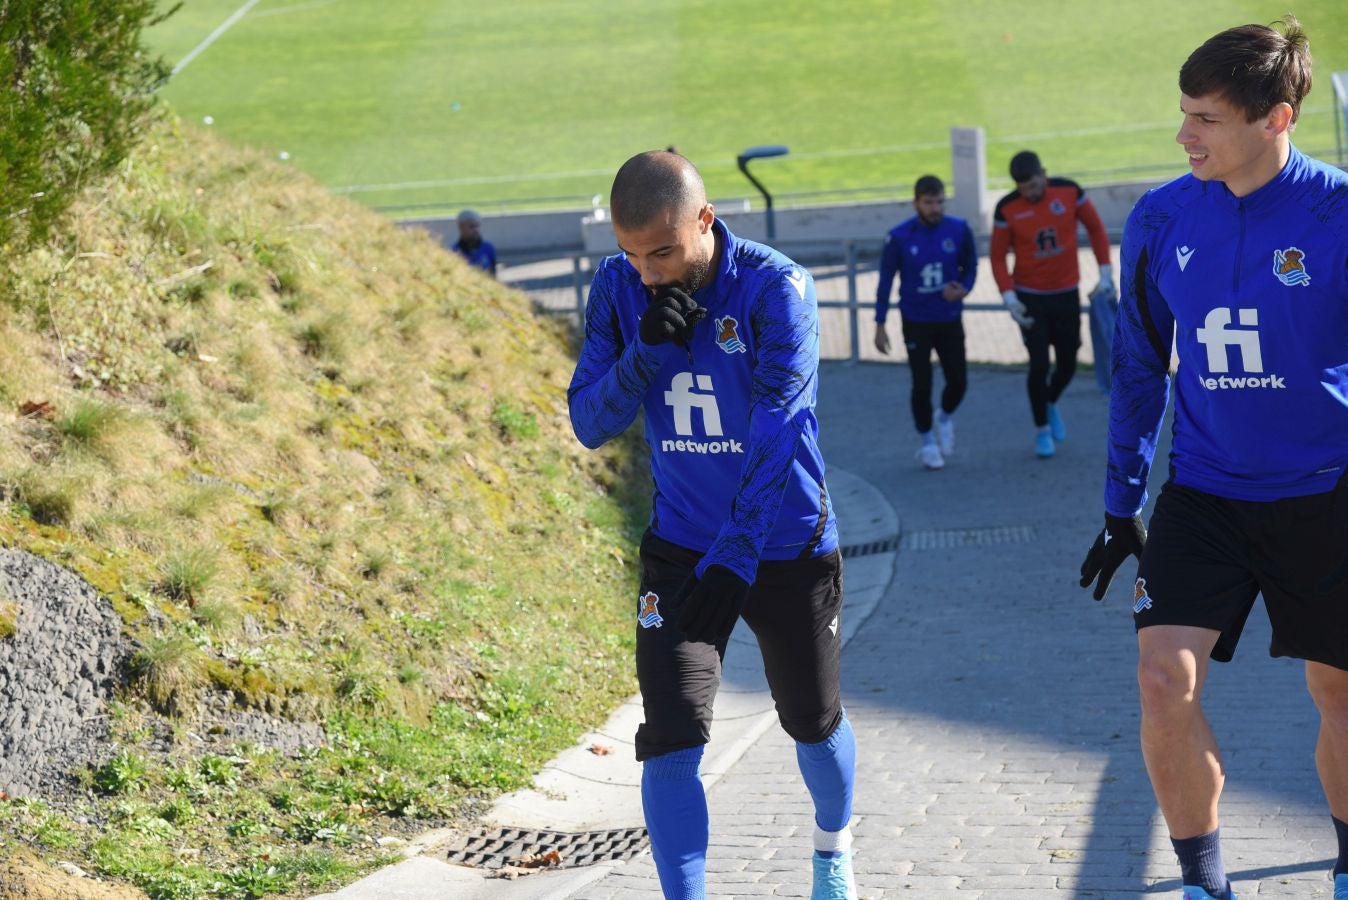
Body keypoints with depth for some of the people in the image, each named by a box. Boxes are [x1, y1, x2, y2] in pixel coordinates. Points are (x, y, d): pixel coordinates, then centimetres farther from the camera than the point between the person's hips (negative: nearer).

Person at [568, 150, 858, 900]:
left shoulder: (775, 287, -21)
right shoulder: (619, 288, -8)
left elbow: (776, 430, -28)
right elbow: (589, 425, -7)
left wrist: (736, 557, -34)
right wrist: (646, 351, -25)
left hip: (787, 549, -2)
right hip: (681, 549, 2)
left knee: (813, 722, 18)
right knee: (671, 741, -12)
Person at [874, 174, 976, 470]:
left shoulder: (959, 230, -9)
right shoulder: (899, 237, -13)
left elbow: (970, 266, 5)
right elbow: (885, 280, -5)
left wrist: (963, 288, -17)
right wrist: (880, 324, -5)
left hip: (950, 320, 2)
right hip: (916, 322, -2)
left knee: (958, 381, 0)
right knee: (922, 384, -1)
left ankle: (946, 418, 33)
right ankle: (927, 441, 20)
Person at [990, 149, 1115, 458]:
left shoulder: (1069, 191, -10)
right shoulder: (1007, 208, -12)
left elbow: (1095, 228, 2)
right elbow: (997, 256, -4)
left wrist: (1105, 273, -2)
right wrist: (1009, 297, -15)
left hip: (1067, 294, 2)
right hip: (1030, 298, -2)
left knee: (1067, 365, 7)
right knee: (1039, 365, -7)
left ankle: (1051, 403, 39)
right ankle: (1042, 430, 12)